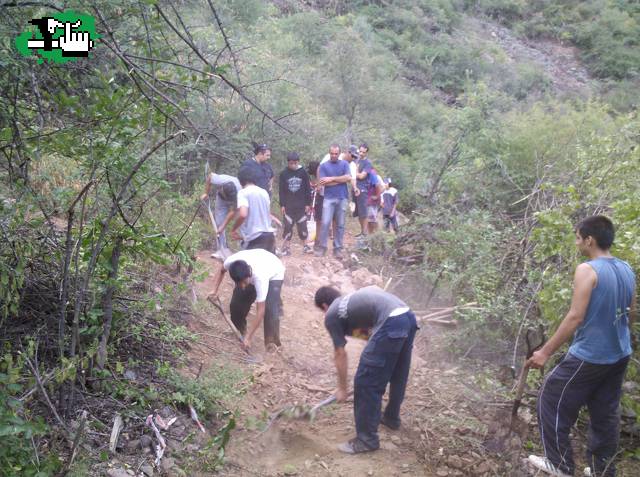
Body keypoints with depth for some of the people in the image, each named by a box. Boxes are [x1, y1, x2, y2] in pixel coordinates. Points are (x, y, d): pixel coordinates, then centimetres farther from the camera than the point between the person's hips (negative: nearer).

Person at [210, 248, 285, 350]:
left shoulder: (259, 277, -45)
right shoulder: (231, 261, -35)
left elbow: (260, 311, -38)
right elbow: (221, 270, -6)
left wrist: (248, 337, -36)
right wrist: (215, 290, -16)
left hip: (273, 274, -5)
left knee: (270, 309, -23)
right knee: (236, 303, -1)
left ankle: (272, 343, -8)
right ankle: (240, 331, 25)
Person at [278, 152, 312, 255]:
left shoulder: (303, 172, -1)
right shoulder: (284, 174, -1)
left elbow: (308, 189, 2)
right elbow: (281, 190, 1)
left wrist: (308, 204, -1)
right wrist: (282, 205, -3)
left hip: (301, 206, 0)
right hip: (288, 206, 0)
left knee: (302, 226, 5)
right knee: (288, 226, 3)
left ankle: (305, 245, 16)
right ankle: (286, 247, 10)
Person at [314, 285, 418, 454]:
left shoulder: (331, 315, 11)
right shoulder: (353, 299, 32)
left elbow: (340, 354, 13)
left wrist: (342, 388, 24)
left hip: (391, 324, -9)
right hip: (408, 316, 9)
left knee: (365, 383, 4)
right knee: (398, 375, 28)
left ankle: (367, 439, 15)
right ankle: (391, 418, 49)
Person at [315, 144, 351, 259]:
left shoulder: (344, 164, 7)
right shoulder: (323, 166, 4)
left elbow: (348, 178, -8)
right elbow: (322, 182, -8)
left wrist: (332, 179, -9)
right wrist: (341, 180, -6)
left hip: (342, 198, 1)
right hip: (329, 198, -1)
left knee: (340, 225, 5)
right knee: (325, 223, -8)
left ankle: (338, 248, 12)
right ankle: (322, 247, 1)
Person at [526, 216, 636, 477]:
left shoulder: (587, 270, -19)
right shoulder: (626, 269, 4)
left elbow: (575, 317, -24)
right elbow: (631, 314, 13)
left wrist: (545, 352, -19)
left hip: (589, 356, -8)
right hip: (619, 355, 8)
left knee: (552, 398, 9)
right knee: (605, 412, 18)